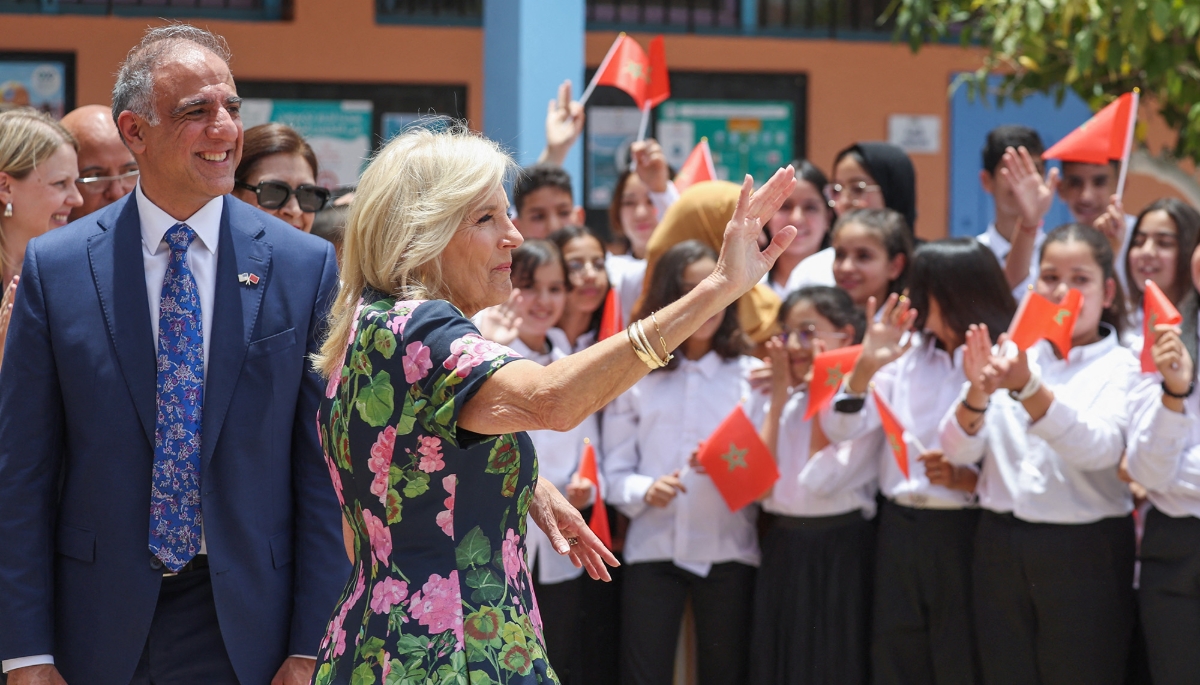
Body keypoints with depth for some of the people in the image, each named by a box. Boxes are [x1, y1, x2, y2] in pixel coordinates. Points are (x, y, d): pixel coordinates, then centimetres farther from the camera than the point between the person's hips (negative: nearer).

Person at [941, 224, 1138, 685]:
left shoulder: (1122, 368, -1)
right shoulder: (1011, 358, 8)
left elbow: (1098, 449, -20)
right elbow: (959, 451, -2)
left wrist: (1028, 390, -34)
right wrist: (977, 393, -22)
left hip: (1085, 555, -3)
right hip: (1002, 547, 3)